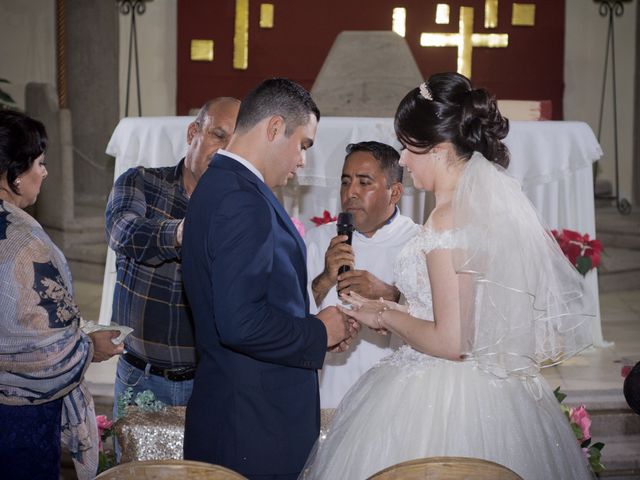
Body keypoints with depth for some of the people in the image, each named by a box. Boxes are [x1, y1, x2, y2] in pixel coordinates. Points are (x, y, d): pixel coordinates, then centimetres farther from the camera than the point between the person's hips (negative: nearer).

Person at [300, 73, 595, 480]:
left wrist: (385, 317, -6)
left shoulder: (449, 220, -20)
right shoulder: (502, 198, 6)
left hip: (443, 404, -9)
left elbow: (450, 342, -21)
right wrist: (404, 312, 15)